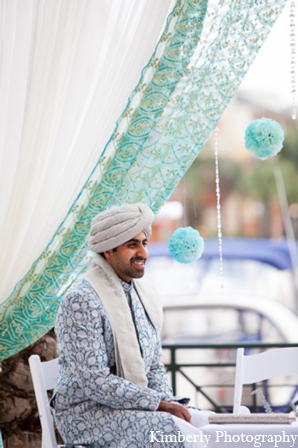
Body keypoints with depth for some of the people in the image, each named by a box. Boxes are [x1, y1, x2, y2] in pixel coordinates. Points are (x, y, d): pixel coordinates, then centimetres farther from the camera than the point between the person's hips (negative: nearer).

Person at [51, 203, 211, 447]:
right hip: (85, 412, -7)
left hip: (132, 405, 8)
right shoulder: (82, 301, -16)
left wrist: (169, 402, -5)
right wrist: (160, 404, -22)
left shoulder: (145, 296, 9)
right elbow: (94, 381, -21)